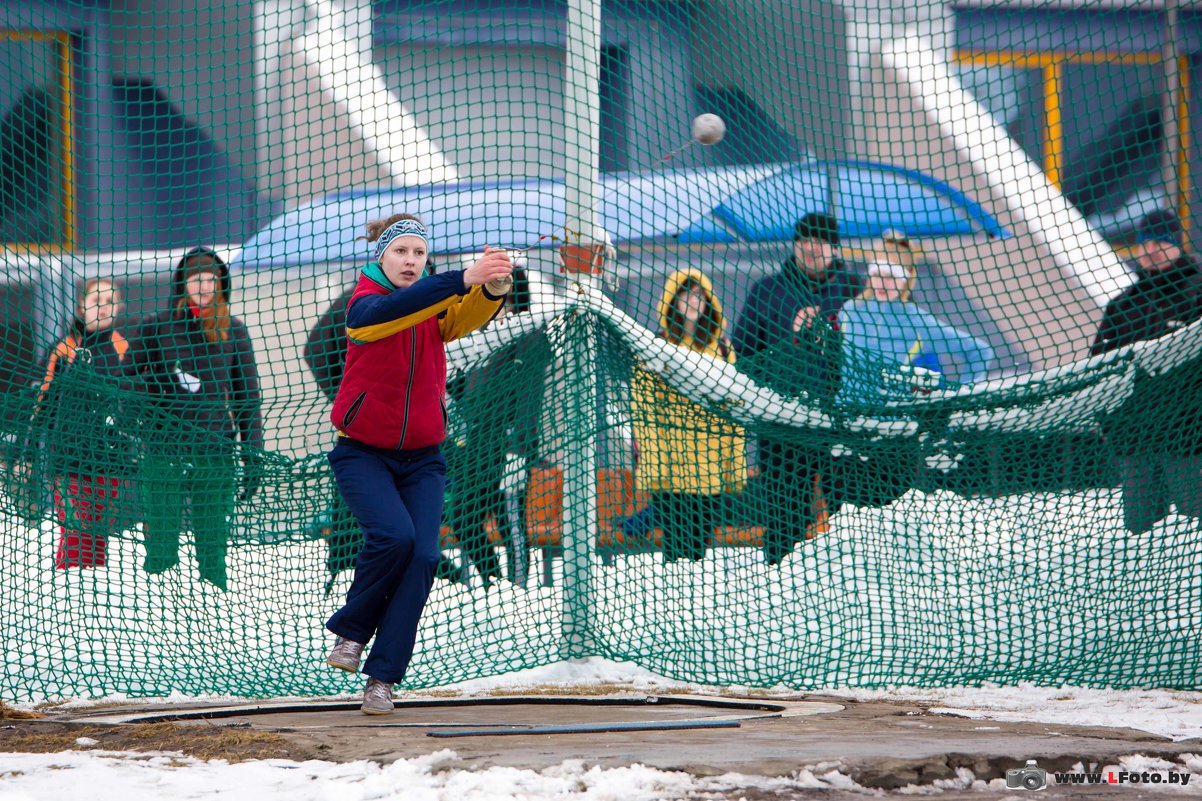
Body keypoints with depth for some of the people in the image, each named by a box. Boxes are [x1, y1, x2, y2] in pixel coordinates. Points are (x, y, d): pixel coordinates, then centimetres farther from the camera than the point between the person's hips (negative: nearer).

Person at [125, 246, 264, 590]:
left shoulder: (233, 331, 6)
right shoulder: (156, 327, 2)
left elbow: (248, 397, 9)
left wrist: (253, 455, 5)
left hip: (217, 454, 1)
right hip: (163, 454, -1)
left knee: (213, 551, 2)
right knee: (161, 550, -3)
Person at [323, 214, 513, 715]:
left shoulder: (437, 307, 1)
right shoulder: (365, 304, -10)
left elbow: (470, 316, -21)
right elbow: (396, 308, -33)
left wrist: (495, 287, -45)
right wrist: (464, 279, -46)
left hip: (421, 458, 4)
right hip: (363, 453, -4)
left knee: (422, 556, -13)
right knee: (394, 535, -25)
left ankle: (383, 677, -6)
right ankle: (350, 630, 0)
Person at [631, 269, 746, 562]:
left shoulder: (720, 348, 15)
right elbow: (643, 406, -2)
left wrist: (736, 464, 8)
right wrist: (652, 459, -11)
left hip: (710, 468, 3)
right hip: (671, 467, -3)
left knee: (700, 547, 3)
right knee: (676, 547, -7)